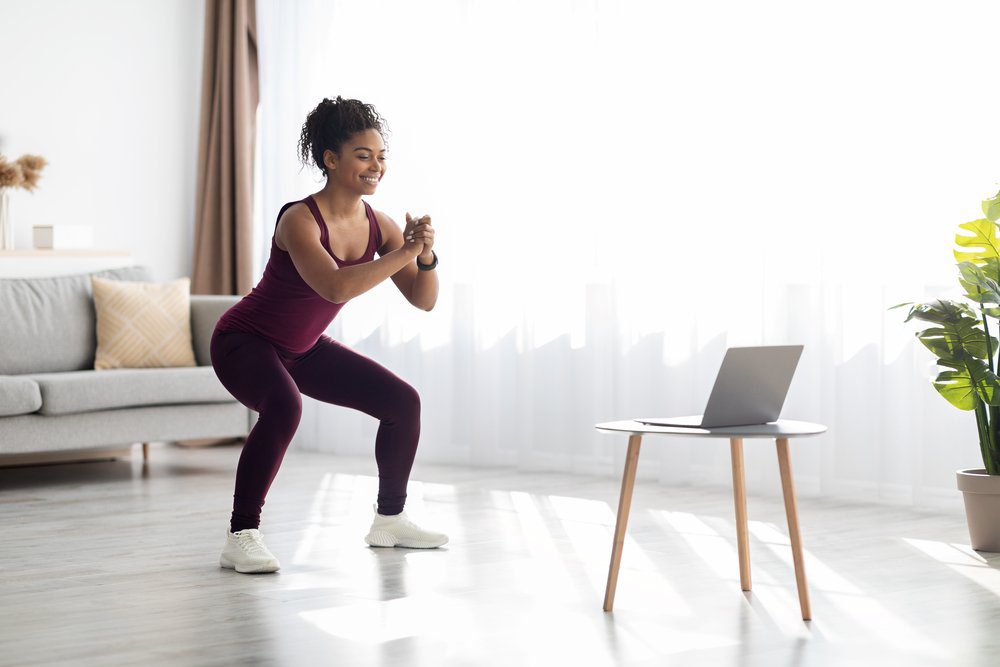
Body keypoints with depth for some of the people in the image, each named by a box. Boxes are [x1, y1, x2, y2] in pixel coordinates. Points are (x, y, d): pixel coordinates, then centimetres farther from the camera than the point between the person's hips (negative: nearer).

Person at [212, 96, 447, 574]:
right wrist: (403, 252, -40)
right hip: (245, 341, -8)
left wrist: (426, 256, -26)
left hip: (304, 349, 8)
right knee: (283, 407, -37)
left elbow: (423, 300, -7)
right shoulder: (299, 220, -28)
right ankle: (240, 538, -29)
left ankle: (389, 520, 20)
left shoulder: (377, 225, -7)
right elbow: (335, 288, -44)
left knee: (403, 402, 3)